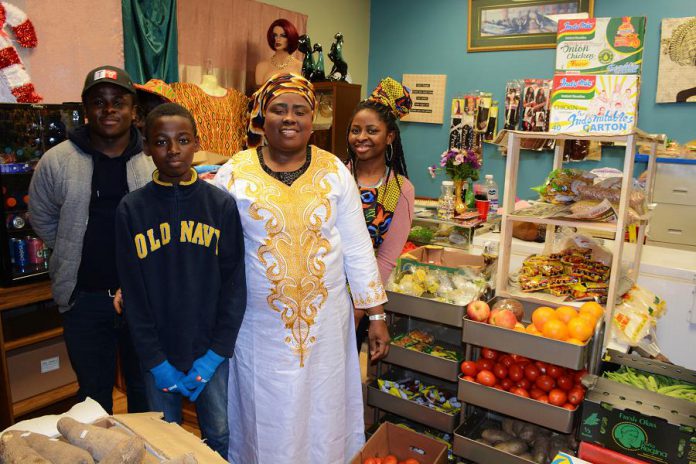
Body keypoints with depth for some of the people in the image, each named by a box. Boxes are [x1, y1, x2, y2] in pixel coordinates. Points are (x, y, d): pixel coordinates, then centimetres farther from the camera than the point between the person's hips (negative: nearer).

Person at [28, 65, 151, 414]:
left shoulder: (155, 160, -5)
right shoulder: (56, 161, -4)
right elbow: (43, 221, 8)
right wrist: (78, 254, 5)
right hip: (83, 297, 0)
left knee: (145, 388, 19)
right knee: (94, 392, 18)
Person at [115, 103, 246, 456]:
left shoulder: (222, 205, -6)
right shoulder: (131, 209, -5)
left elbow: (234, 282, -6)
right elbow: (132, 293, -4)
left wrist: (216, 353, -9)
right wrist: (155, 360, -8)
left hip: (211, 349, 0)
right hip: (158, 352, 1)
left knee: (218, 434, 15)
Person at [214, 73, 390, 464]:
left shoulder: (334, 171, -1)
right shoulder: (234, 174, -5)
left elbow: (358, 249, 0)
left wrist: (377, 315, 0)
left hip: (327, 321, 1)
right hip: (261, 326, -1)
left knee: (324, 415, 17)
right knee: (267, 421, 15)